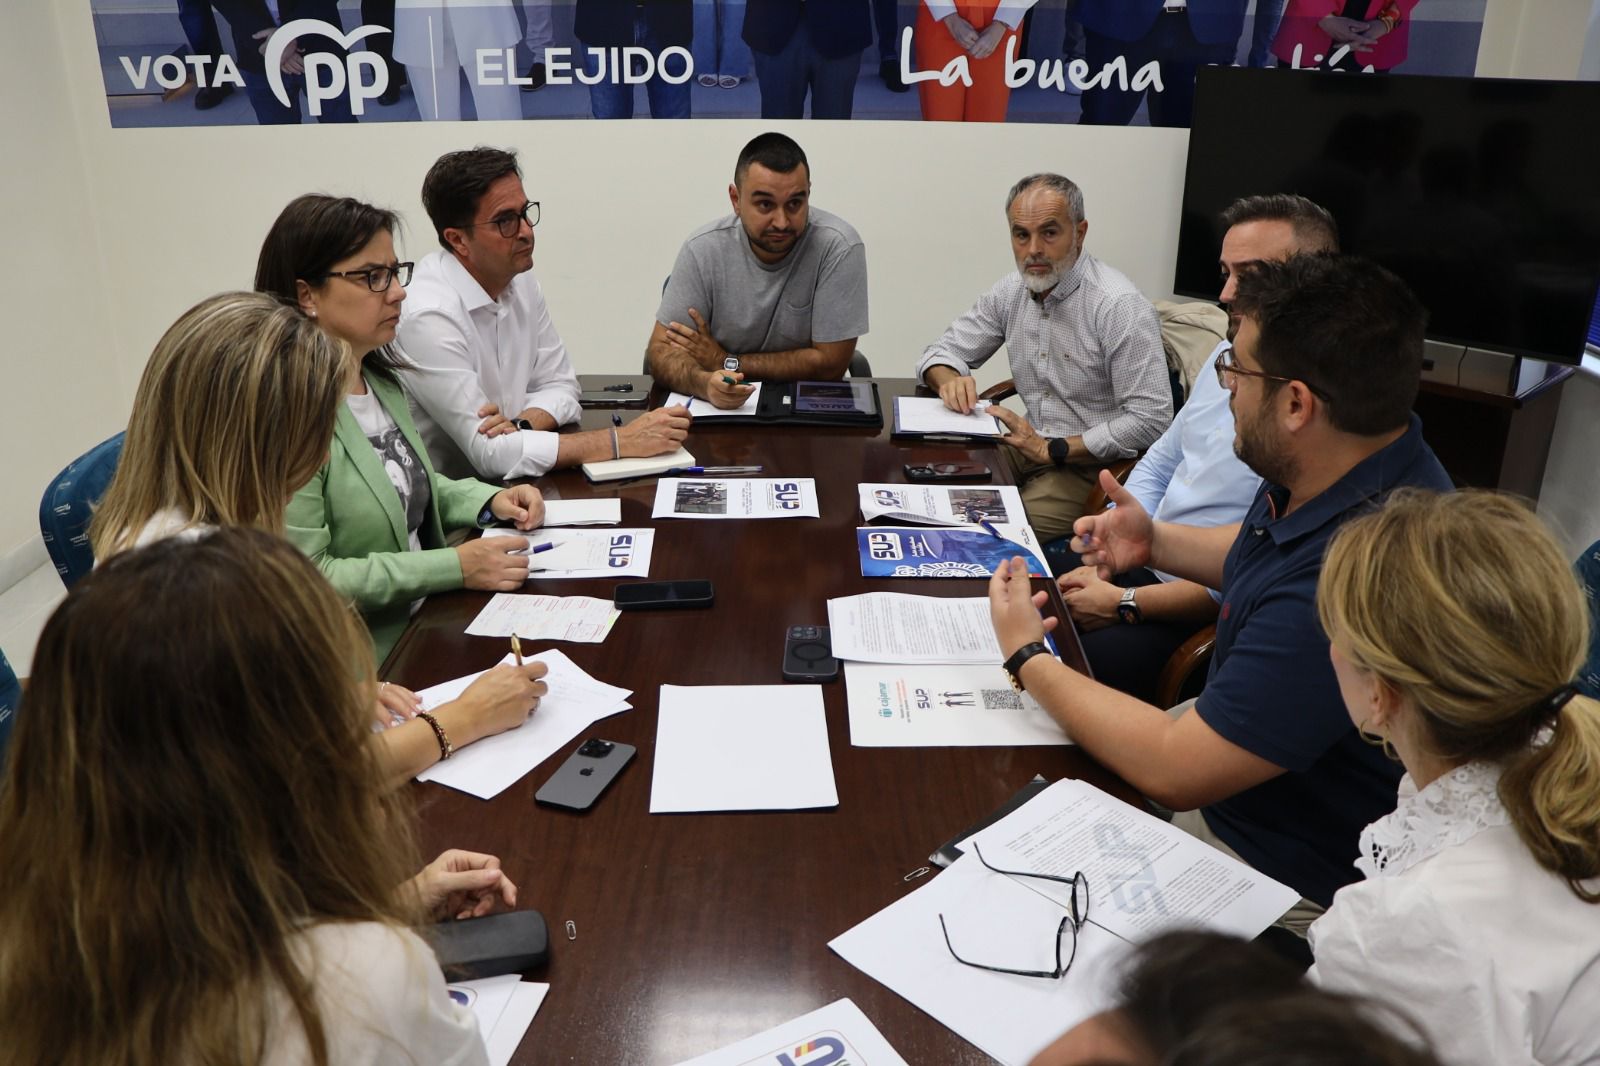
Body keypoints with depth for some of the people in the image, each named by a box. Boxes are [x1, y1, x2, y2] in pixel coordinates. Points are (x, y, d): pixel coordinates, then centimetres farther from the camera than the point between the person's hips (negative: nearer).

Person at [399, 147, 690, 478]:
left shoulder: (520, 280, 2)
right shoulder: (428, 316, -20)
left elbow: (558, 385, 8)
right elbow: (489, 451, -22)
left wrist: (522, 426, -14)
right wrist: (621, 441, -21)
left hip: (507, 487, 7)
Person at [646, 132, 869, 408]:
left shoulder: (839, 247, -15)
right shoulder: (703, 248, -9)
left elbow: (829, 363, -12)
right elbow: (663, 350, -9)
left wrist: (726, 362, -13)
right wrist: (705, 382, -30)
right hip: (717, 408, 1)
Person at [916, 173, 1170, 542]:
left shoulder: (1121, 307, -18)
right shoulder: (1011, 292, 5)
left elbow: (1151, 420, -21)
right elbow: (942, 351, 13)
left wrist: (1051, 450, -20)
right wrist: (949, 380, -13)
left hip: (1094, 465, -7)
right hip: (1033, 444, 7)